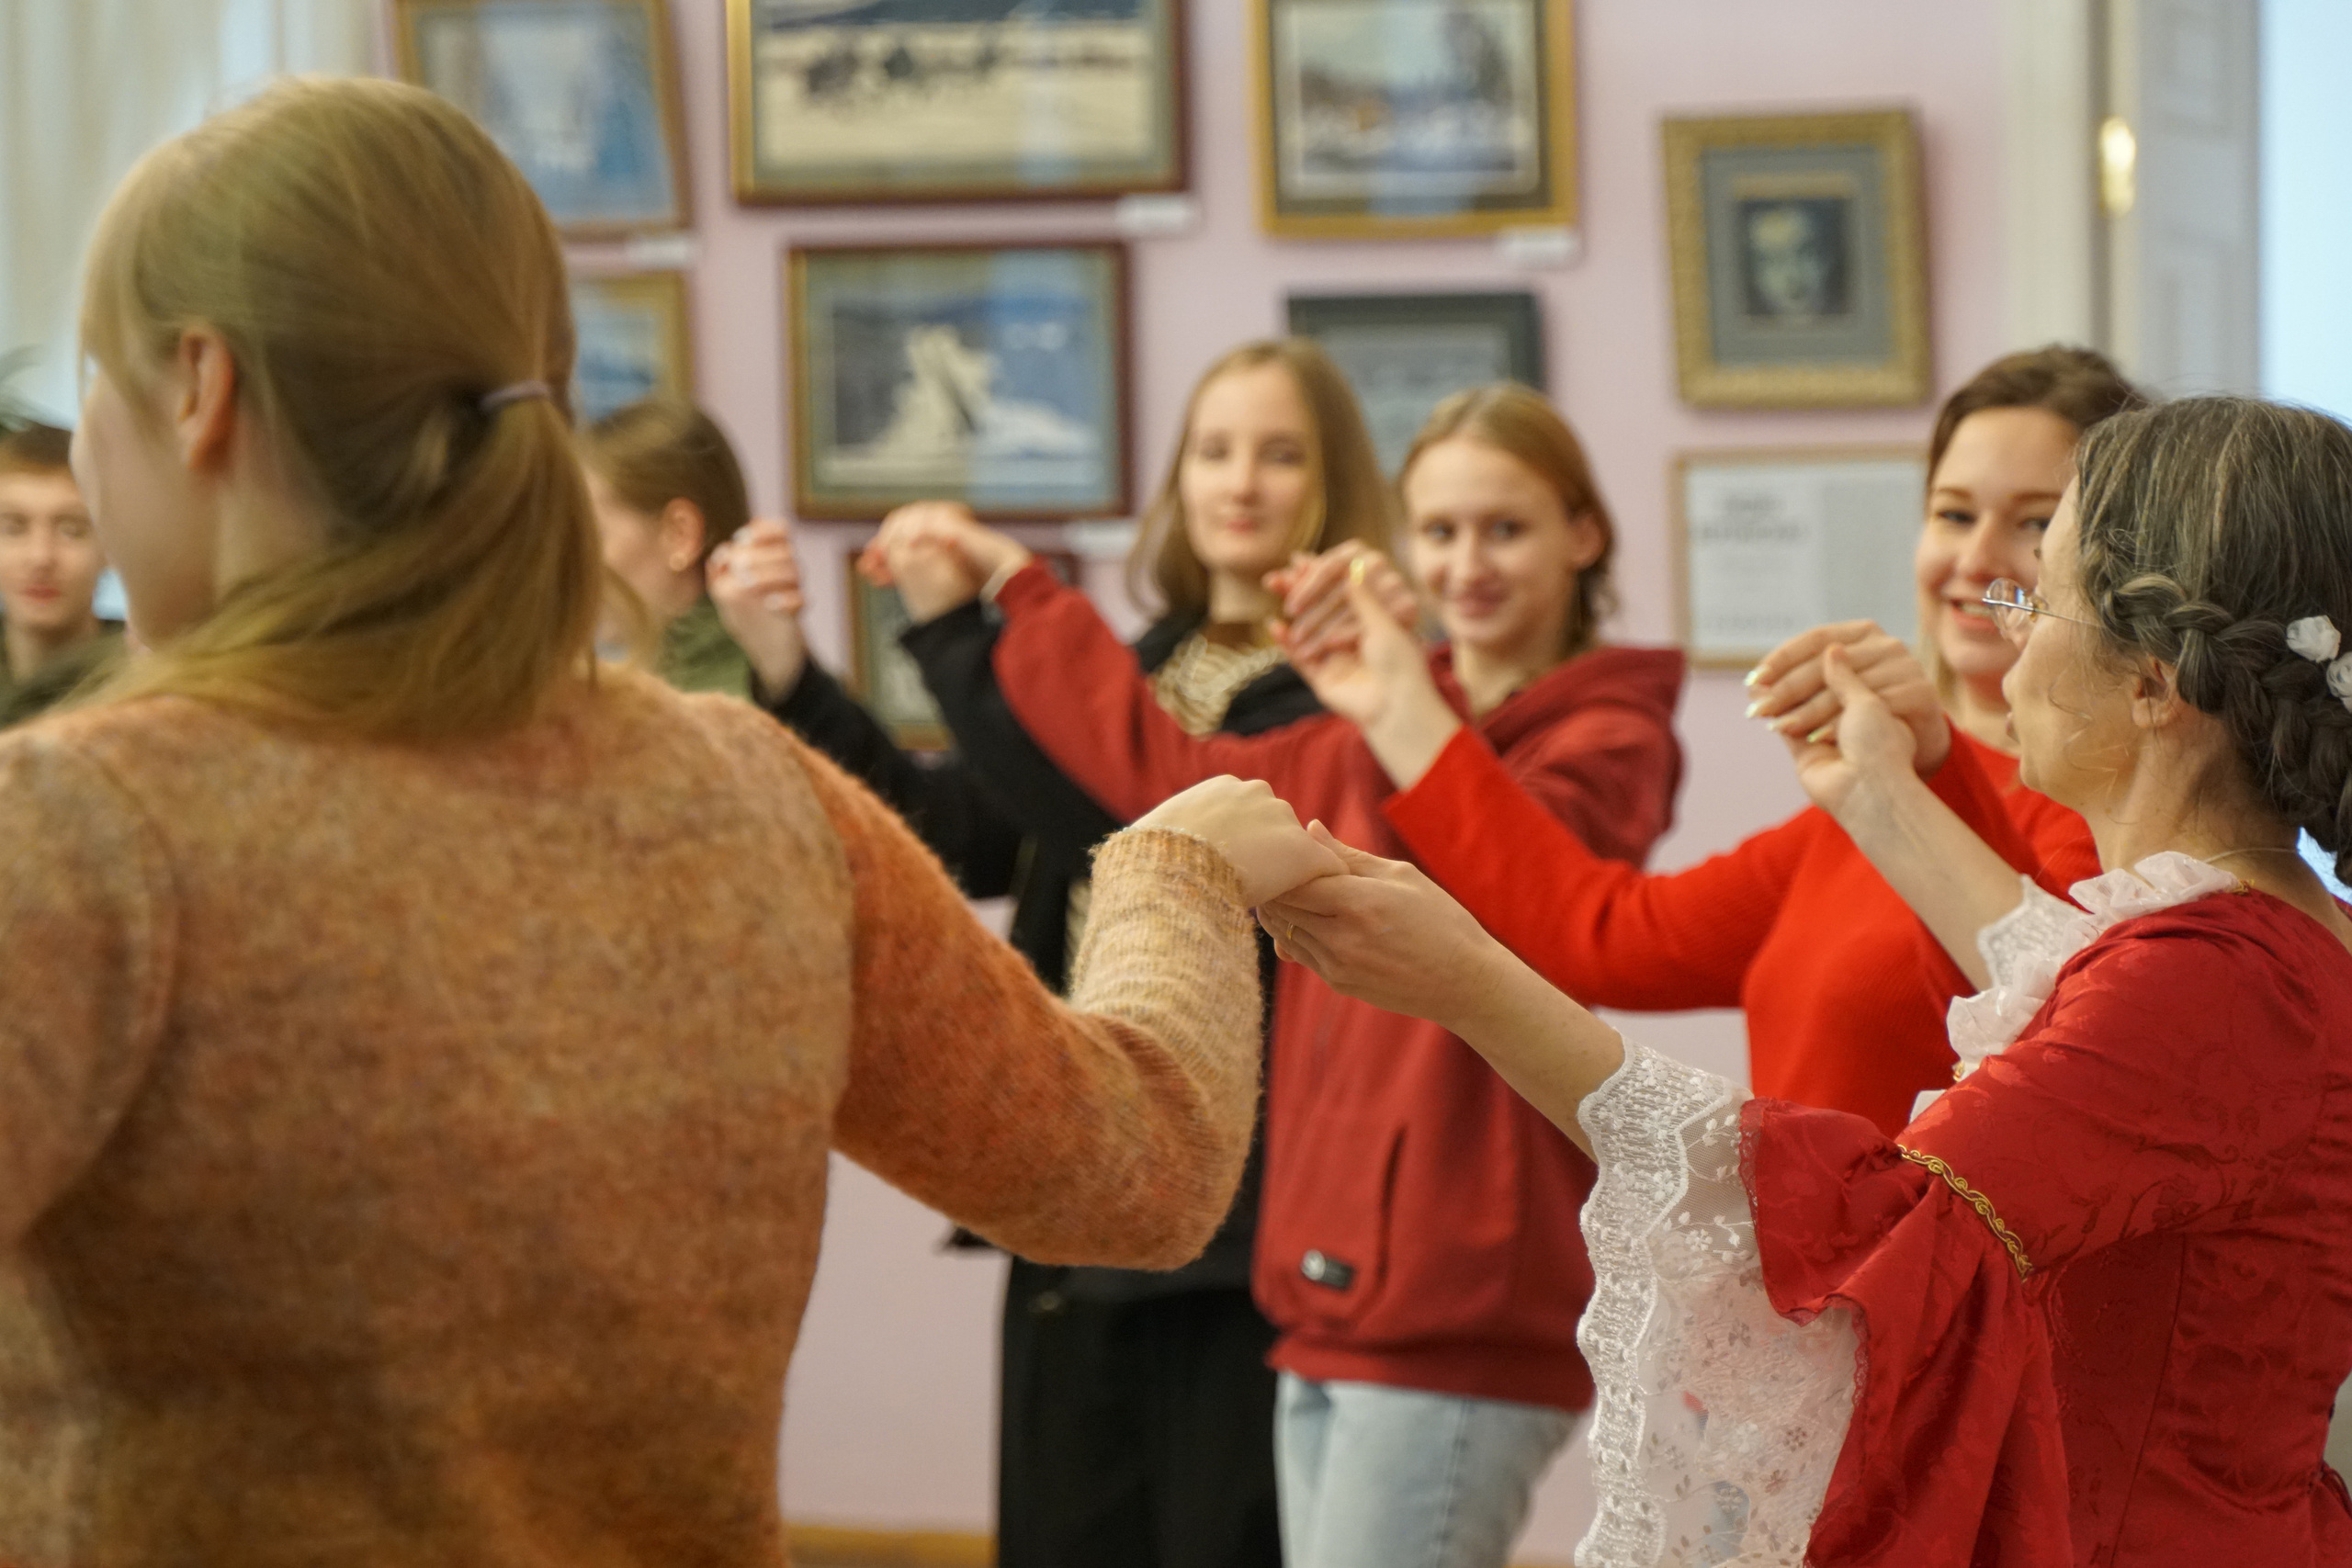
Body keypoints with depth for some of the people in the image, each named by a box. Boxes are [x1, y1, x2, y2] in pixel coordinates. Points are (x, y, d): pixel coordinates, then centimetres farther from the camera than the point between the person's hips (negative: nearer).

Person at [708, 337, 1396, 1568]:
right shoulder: (1140, 670, 14)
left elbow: (1150, 818, -22)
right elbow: (958, 837, 5)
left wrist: (951, 632, -19)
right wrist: (791, 678, -7)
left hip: (1241, 1216, -7)